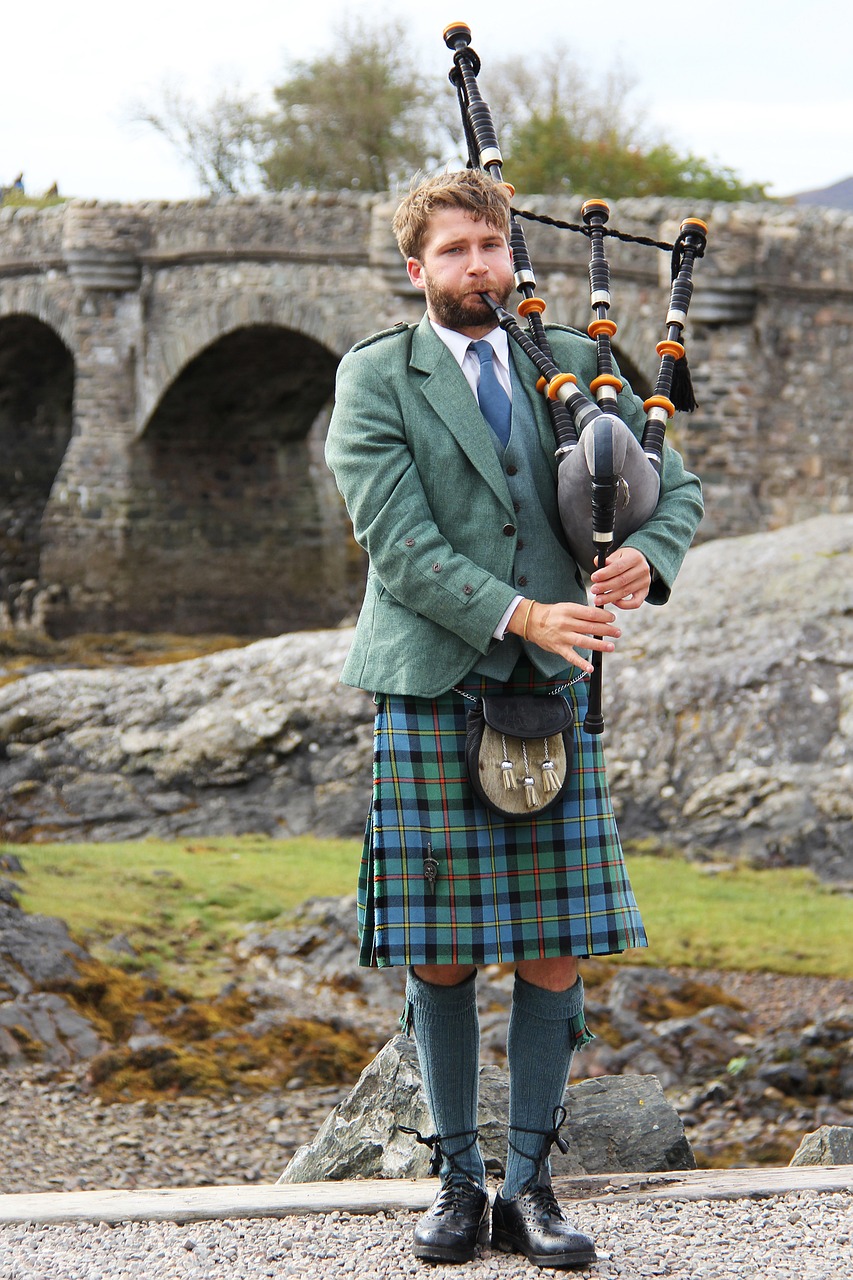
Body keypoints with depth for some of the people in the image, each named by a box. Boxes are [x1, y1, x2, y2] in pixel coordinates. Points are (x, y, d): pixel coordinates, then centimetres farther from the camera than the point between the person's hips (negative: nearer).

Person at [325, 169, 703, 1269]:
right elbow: (396, 540, -10)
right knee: (438, 956, 2)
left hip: (550, 695, 3)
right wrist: (517, 614, -21)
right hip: (430, 694, -3)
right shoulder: (375, 378, 0)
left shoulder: (571, 365, 11)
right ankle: (459, 1180, 15)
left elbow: (675, 483, 14)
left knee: (555, 951, 0)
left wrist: (646, 558, -9)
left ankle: (529, 1185, 9)